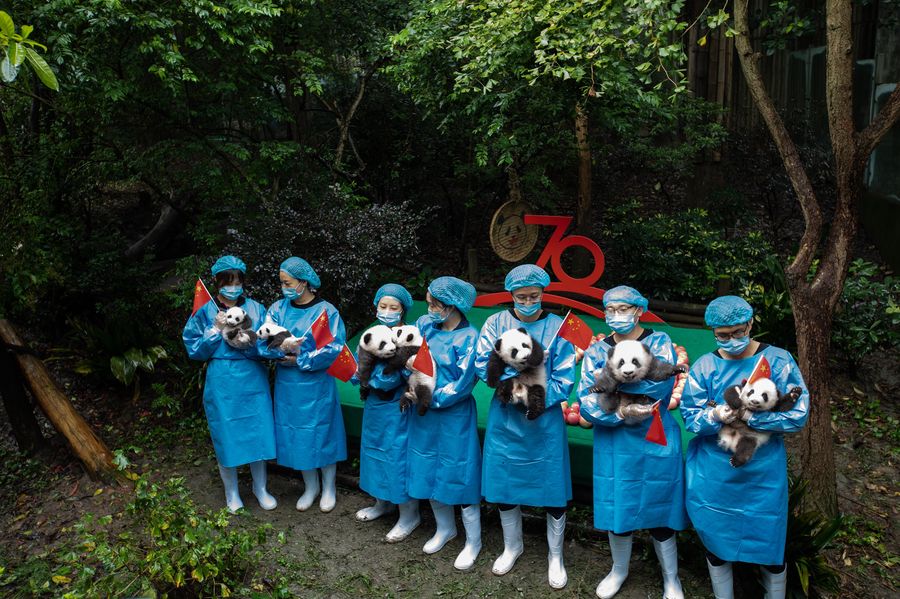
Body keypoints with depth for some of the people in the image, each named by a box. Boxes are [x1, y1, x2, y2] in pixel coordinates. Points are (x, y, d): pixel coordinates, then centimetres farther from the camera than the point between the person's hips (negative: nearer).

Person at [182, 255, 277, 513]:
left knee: (258, 433, 7)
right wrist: (216, 331, -12)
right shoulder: (205, 313, 0)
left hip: (253, 380, 1)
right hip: (222, 383, -1)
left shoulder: (256, 309, 2)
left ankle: (260, 488, 27)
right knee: (226, 436, 7)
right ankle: (231, 492, 27)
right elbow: (194, 350, 1)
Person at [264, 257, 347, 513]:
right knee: (297, 434, 12)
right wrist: (284, 348, -26)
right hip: (288, 384, 4)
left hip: (317, 383, -4)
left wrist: (300, 361, -16)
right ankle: (310, 486, 30)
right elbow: (264, 340, -6)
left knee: (322, 432, 6)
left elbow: (333, 348, -16)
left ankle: (329, 488, 25)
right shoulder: (278, 309, 3)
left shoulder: (326, 311, -9)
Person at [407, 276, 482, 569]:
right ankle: (444, 528, 41)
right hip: (425, 415, 6)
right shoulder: (425, 324, 0)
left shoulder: (469, 337, -17)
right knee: (429, 473, 18)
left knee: (461, 476, 4)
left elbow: (463, 384, -19)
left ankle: (473, 542, 24)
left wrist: (430, 399, -17)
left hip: (455, 417, -6)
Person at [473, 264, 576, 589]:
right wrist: (522, 369, -22)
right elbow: (482, 365, -12)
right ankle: (512, 547, 39)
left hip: (545, 422, -2)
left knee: (553, 491, 6)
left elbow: (563, 382, -10)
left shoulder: (557, 328, -8)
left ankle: (555, 557, 30)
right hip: (505, 419, 2)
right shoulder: (496, 323, -3)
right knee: (503, 485, 14)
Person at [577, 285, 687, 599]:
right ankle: (619, 570, 39)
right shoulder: (597, 350, 1)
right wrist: (622, 415, -24)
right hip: (614, 443, 2)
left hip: (656, 441, -2)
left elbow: (660, 384, -24)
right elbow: (587, 402, -9)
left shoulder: (659, 342, -5)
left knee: (659, 511, 8)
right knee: (617, 508, 13)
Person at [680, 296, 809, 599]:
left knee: (769, 545, 10)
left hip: (763, 474, -1)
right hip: (712, 475, 2)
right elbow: (690, 417, -6)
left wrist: (749, 416, -22)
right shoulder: (704, 366, -3)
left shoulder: (778, 360, -8)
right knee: (716, 541, 15)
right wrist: (715, 417, -27)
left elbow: (798, 415, -13)